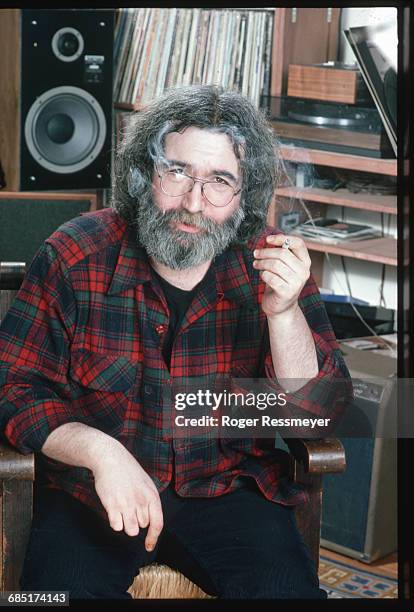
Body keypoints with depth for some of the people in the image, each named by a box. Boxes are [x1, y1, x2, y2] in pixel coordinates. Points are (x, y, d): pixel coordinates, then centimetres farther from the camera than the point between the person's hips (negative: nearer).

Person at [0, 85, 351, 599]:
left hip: (228, 487, 2)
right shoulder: (75, 256, -9)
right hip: (89, 491, -1)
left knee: (287, 589, -23)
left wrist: (283, 311, -25)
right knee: (65, 587, -29)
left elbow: (316, 412, -7)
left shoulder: (270, 266, -4)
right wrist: (99, 451, -24)